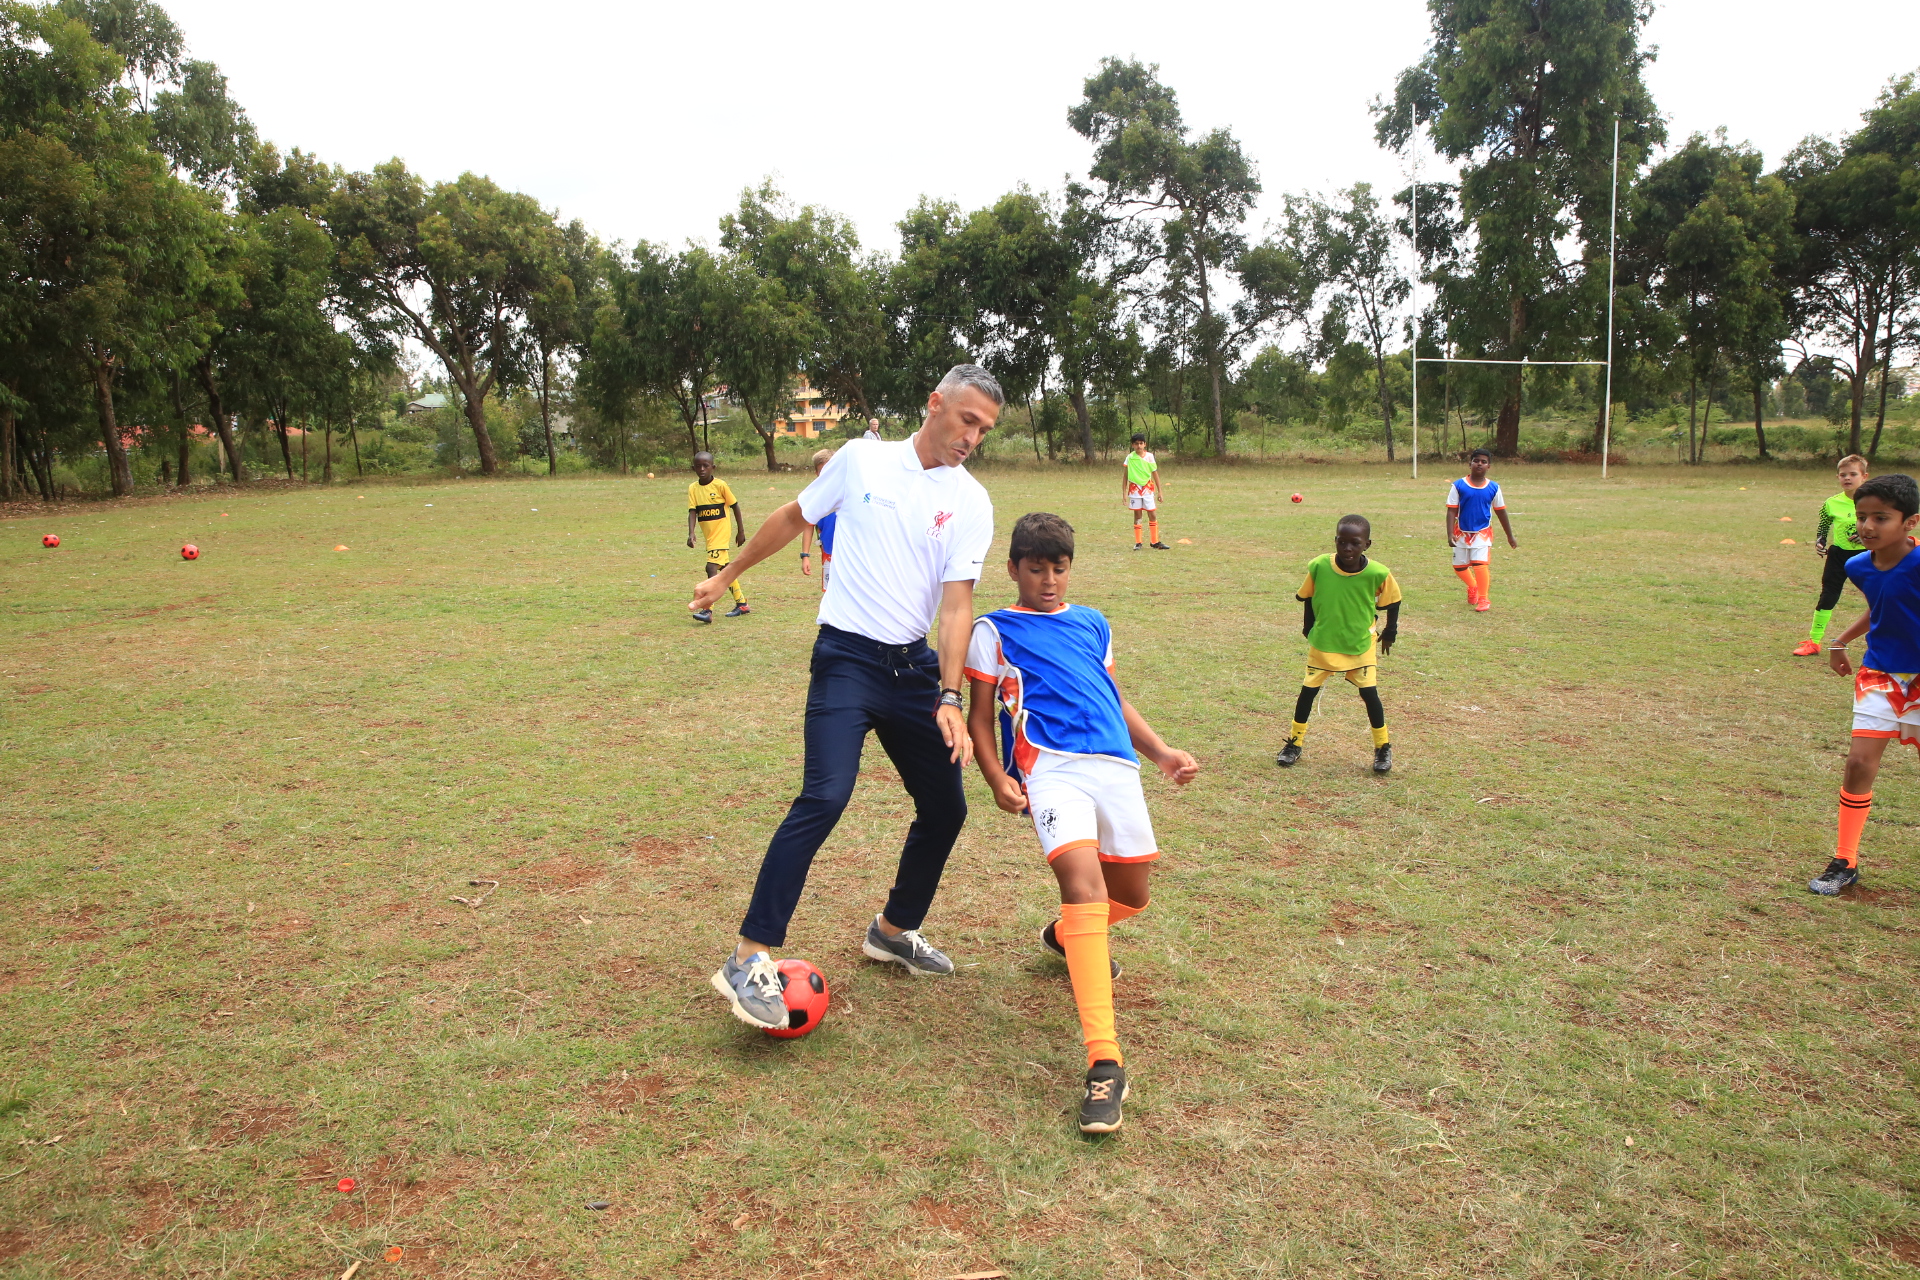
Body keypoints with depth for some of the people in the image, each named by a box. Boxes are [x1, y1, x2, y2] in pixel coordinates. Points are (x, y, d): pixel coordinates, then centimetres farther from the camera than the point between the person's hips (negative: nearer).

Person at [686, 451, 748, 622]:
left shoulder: (720, 485, -10)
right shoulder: (693, 488, 0)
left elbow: (735, 506, -2)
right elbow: (692, 512, -7)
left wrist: (741, 531, 0)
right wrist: (691, 534, -22)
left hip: (721, 533, -6)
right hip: (708, 536, 6)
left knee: (711, 567, -17)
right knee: (724, 569, 15)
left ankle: (707, 610, -20)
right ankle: (741, 604, 29)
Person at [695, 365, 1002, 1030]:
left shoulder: (971, 502, 1)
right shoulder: (861, 457, -2)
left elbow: (957, 603, -7)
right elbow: (793, 517, 13)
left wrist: (950, 698, -18)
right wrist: (726, 576, 19)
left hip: (915, 665, 4)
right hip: (847, 656, -4)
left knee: (946, 807, 8)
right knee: (825, 796, -21)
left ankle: (894, 931, 32)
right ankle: (748, 959, -13)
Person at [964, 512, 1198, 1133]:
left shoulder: (1093, 624, 24)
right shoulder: (994, 631, 12)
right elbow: (979, 717, 9)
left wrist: (1160, 750, 16)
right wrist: (998, 779, -6)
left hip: (1115, 762, 5)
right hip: (1049, 766, -5)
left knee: (1130, 896, 10)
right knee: (1084, 880, -26)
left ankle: (1065, 936, 48)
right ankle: (1104, 1063, -28)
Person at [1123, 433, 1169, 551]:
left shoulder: (1149, 456, 1)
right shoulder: (1130, 458, -2)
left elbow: (1155, 474, 6)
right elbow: (1126, 476, 3)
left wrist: (1160, 491, 6)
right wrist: (1124, 492, -2)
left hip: (1148, 488, 1)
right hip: (1134, 488, -1)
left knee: (1153, 515, -1)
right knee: (1137, 516, 3)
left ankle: (1155, 542, 7)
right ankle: (1138, 543, 10)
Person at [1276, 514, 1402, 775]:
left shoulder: (1378, 573, -20)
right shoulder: (1319, 566, -18)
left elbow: (1392, 600, -1)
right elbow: (1307, 597, 0)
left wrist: (1390, 631, 6)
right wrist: (1308, 627, 8)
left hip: (1361, 644, -1)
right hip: (1323, 642, 1)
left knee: (1369, 693, -2)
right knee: (1308, 690, 5)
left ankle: (1383, 747, 17)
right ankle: (1295, 743, 21)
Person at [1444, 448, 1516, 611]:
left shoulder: (1493, 488, -2)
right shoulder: (1458, 486, -7)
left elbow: (1501, 512, 7)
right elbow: (1451, 511, -8)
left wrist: (1510, 536, 13)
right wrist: (1450, 534, -18)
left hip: (1482, 533, -1)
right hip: (1462, 533, 1)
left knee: (1480, 564, -17)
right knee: (1459, 566, 9)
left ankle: (1483, 599, -5)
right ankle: (1472, 587, 40)